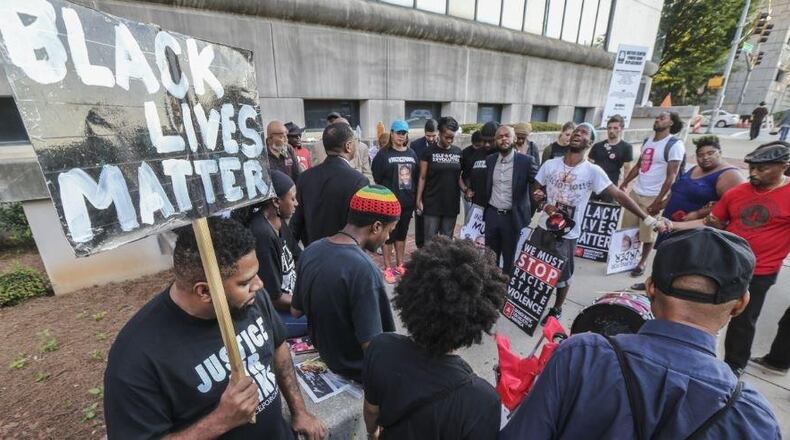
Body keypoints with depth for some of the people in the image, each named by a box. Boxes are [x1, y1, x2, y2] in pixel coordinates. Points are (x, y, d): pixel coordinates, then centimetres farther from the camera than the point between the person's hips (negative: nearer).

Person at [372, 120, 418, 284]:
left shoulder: (411, 153, 8)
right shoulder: (383, 154, -6)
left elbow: (416, 177, 10)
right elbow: (377, 179, -8)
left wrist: (416, 198, 6)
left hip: (407, 202, 5)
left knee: (402, 234, 16)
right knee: (389, 235, 5)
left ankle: (400, 265, 30)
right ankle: (387, 268, 17)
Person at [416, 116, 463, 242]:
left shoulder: (458, 152, 6)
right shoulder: (429, 152, -4)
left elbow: (460, 176, 12)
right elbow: (422, 178, -2)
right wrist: (419, 199, -5)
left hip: (452, 203, 3)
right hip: (432, 204, -3)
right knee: (430, 239, 2)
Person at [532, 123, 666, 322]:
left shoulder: (592, 171, -11)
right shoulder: (550, 164, -1)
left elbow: (619, 195, -11)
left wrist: (647, 218, -16)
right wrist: (539, 196, -13)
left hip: (566, 235, -3)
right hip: (543, 228, 3)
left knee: (562, 277, 12)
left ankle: (556, 309, 37)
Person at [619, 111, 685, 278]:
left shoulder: (674, 145, -10)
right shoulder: (648, 141, 12)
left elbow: (671, 177, -14)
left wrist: (658, 201, -18)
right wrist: (624, 183, 11)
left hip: (652, 196, -6)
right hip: (635, 192, 6)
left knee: (647, 233, 6)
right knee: (627, 229, 9)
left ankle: (642, 262, 23)